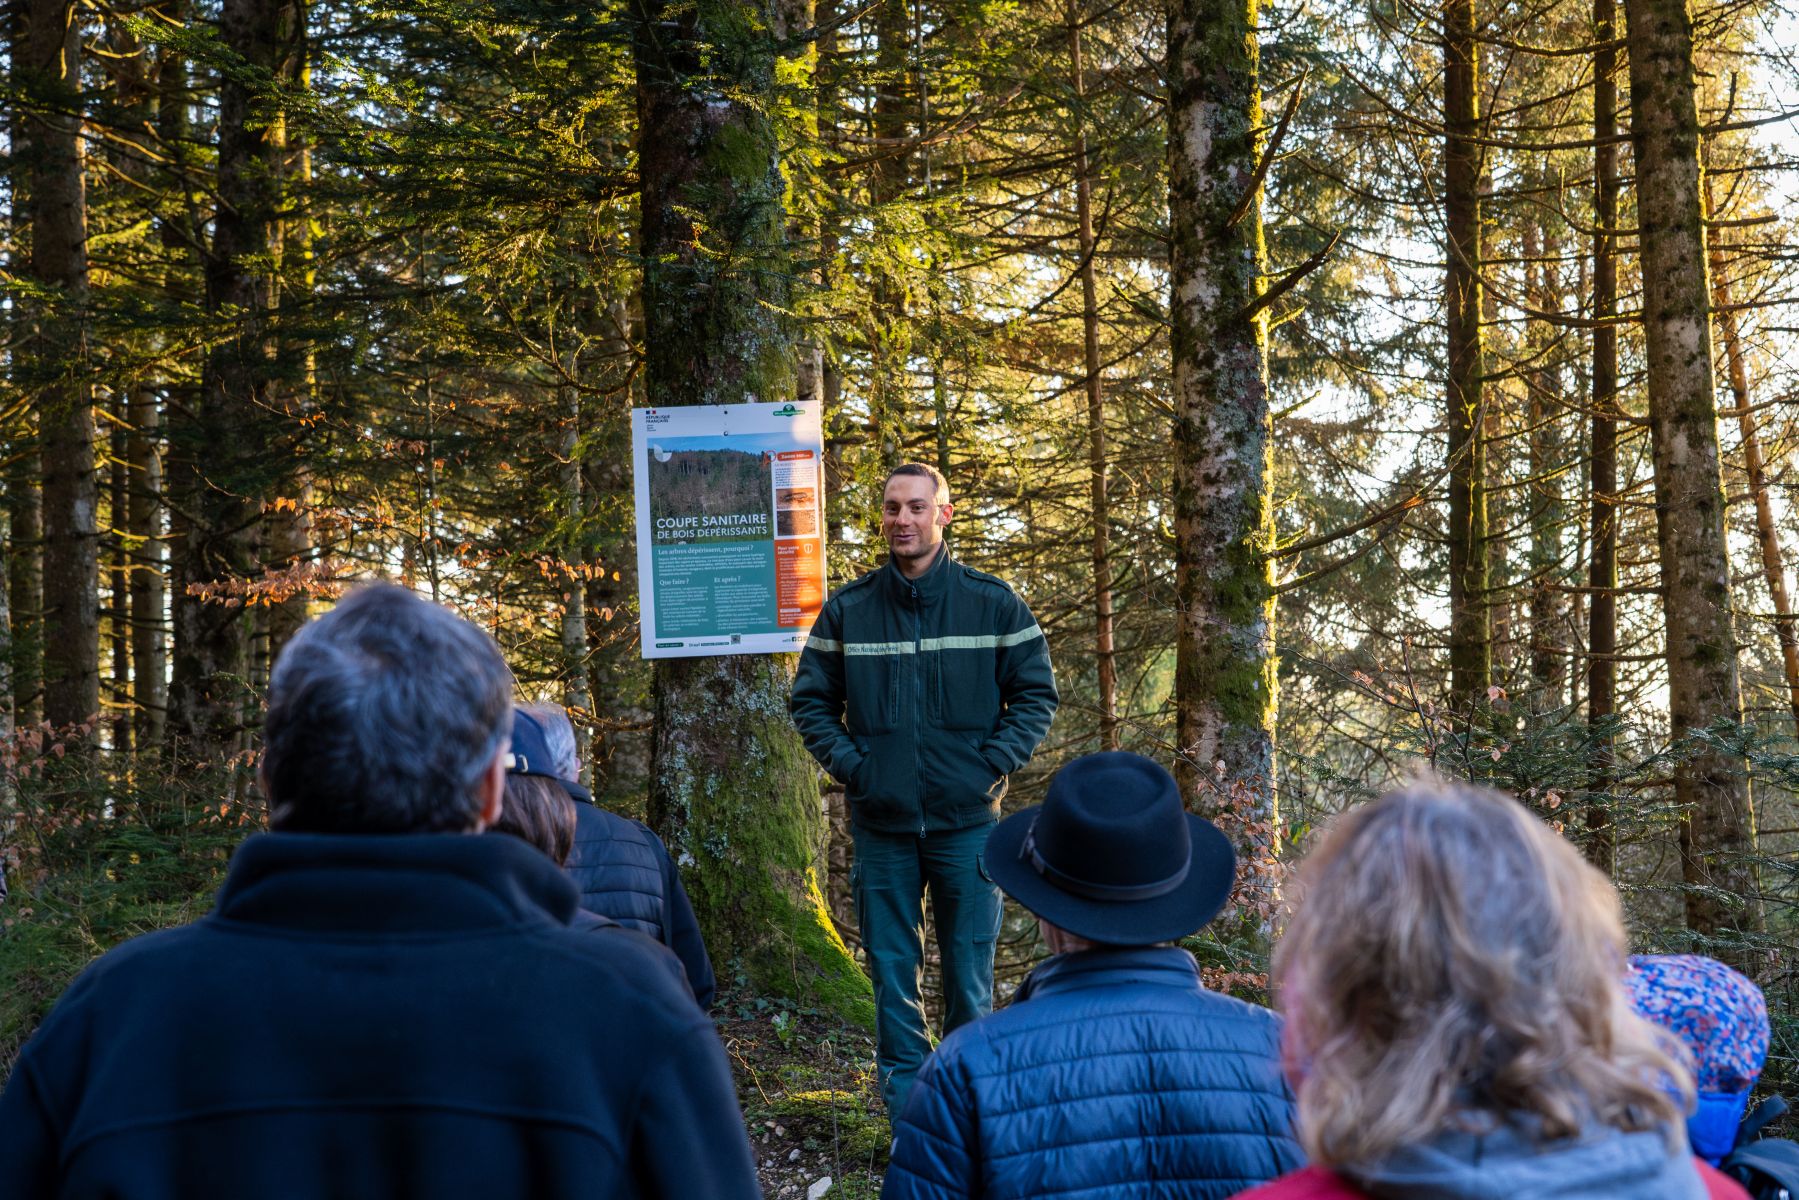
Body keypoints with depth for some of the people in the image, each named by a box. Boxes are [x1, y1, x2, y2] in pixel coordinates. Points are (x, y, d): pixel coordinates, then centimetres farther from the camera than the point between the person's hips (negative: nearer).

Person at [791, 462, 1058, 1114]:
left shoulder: (992, 602, 1)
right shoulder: (848, 608, 5)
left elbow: (1036, 693, 7)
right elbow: (811, 700, 13)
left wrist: (993, 763, -5)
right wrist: (849, 762, -1)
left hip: (966, 818, -1)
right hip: (881, 821, 1)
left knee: (969, 972, 3)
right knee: (892, 971, 5)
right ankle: (907, 1111, 14)